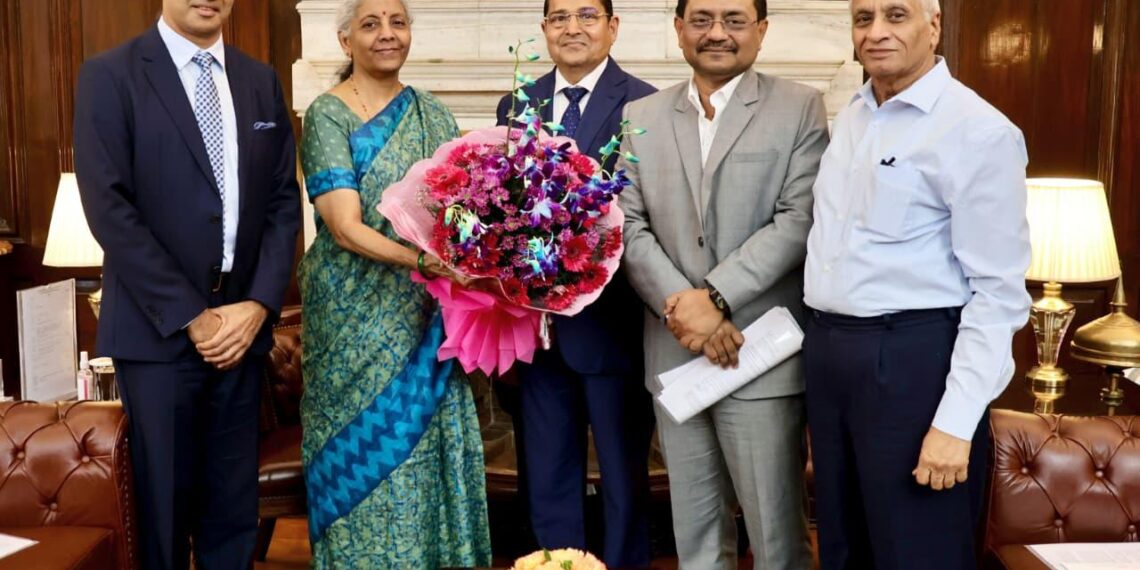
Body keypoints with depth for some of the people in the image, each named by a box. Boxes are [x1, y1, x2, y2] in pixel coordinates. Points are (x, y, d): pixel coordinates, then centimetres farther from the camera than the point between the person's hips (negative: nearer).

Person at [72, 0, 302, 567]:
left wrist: (259, 304, -6)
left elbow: (284, 201, 7)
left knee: (234, 501, 9)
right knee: (164, 501, 6)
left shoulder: (262, 81, 10)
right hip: (158, 328, -3)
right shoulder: (110, 75, -3)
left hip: (244, 323, 4)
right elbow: (109, 209, -10)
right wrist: (189, 316, -13)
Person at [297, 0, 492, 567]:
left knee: (430, 449, 7)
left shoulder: (434, 115, 9)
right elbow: (345, 227, -15)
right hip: (358, 319, -4)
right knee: (368, 451, 2)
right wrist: (424, 261, -29)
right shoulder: (327, 115, -5)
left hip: (428, 318, 4)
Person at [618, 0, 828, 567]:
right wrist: (680, 306, -11)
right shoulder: (641, 116, 10)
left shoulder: (800, 108, 0)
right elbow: (629, 226, 3)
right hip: (673, 354, 4)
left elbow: (799, 221, -10)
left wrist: (714, 297, -17)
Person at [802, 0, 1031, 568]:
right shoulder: (849, 118, 10)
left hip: (913, 359, -7)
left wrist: (957, 421, -20)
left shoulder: (978, 130, -12)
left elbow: (998, 290, -15)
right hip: (827, 351, 7)